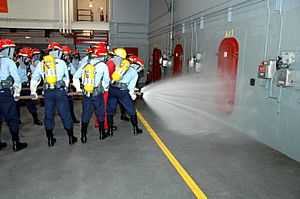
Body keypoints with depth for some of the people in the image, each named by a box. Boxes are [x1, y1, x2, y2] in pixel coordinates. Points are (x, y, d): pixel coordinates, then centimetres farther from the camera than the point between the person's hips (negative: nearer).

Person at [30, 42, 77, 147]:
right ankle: (71, 138, 15)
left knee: (49, 115, 12)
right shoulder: (61, 62, 2)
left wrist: (33, 91, 22)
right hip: (60, 91, -2)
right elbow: (66, 78, 10)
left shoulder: (42, 63, 9)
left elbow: (34, 78, 14)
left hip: (48, 92, 3)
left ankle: (50, 140, 20)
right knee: (65, 115, 6)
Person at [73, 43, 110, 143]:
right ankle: (102, 134, 25)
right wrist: (103, 87, 18)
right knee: (100, 113, 13)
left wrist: (78, 88, 19)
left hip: (86, 94, 3)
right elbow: (106, 81, -2)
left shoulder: (85, 65, 3)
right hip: (98, 94, -3)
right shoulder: (103, 66, -8)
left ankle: (83, 136, 15)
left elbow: (75, 77, 8)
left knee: (86, 114, 11)